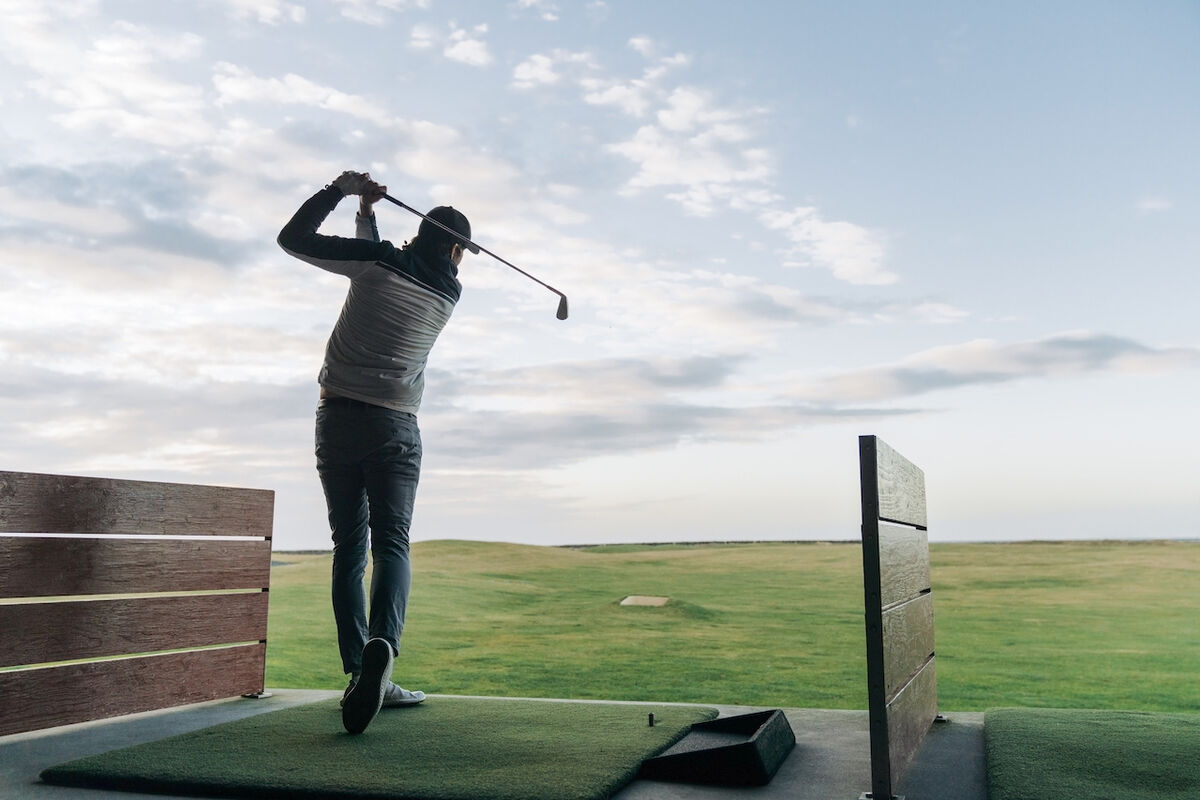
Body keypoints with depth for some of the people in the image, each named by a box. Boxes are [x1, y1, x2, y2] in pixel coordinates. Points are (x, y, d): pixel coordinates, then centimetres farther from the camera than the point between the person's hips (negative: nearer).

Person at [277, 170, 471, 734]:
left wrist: (341, 190, 14)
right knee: (390, 543, -7)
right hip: (395, 428, 0)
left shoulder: (378, 260, 0)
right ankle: (381, 646, -33)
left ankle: (361, 675, 1)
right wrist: (367, 212, 24)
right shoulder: (450, 293, 8)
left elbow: (292, 237, 7)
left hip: (337, 418, 1)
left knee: (348, 549, 6)